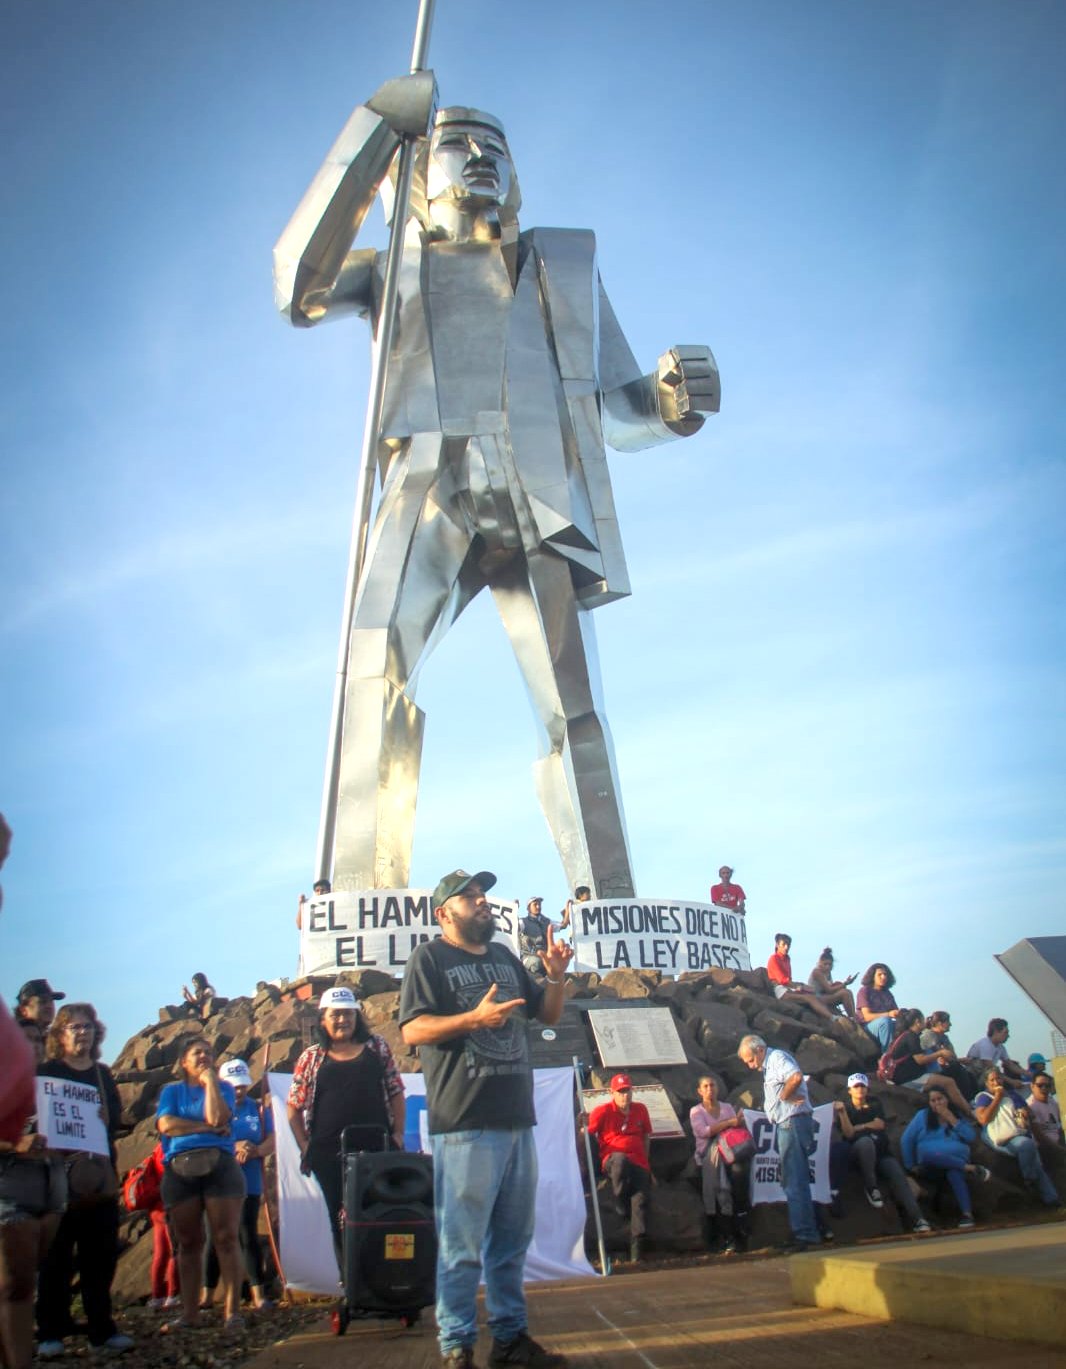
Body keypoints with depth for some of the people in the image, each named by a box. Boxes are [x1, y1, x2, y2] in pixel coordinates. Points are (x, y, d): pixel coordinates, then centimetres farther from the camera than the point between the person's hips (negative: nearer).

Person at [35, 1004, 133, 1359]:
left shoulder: (103, 1074, 15)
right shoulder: (46, 1073, 0)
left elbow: (114, 1117, 14)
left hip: (100, 1174, 5)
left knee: (101, 1255, 6)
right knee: (57, 1257, -1)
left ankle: (102, 1329, 12)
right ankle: (50, 1333, 6)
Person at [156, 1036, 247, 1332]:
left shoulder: (223, 1088, 12)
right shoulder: (172, 1091, 15)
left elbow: (217, 1118, -8)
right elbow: (166, 1124, -4)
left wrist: (210, 1081, -2)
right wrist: (207, 1127, -6)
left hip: (219, 1165, -1)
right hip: (179, 1170, 1)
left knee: (226, 1238, -6)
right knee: (188, 1243, 6)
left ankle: (232, 1310, -4)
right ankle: (189, 1313, 13)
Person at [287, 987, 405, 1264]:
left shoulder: (377, 1048, 10)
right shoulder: (312, 1057, 7)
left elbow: (396, 1093, 10)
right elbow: (294, 1107, 9)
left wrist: (398, 1133, 0)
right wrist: (305, 1147, 0)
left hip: (376, 1148, 0)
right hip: (330, 1155, 0)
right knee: (340, 1219, 4)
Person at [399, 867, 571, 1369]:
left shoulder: (505, 958, 17)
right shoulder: (430, 957, -4)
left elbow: (548, 1014, 22)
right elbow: (413, 1029, -13)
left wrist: (556, 975, 1)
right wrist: (475, 1018, -24)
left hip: (516, 1119, 7)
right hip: (465, 1123, -7)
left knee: (512, 1239, 14)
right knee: (462, 1244, -3)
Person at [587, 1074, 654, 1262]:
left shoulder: (641, 1110, 16)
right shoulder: (602, 1111, 3)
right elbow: (587, 1134, 1)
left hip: (639, 1163, 4)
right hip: (613, 1160, -4)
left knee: (641, 1199, -18)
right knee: (621, 1160, -41)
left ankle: (637, 1247, -13)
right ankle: (621, 1203, -21)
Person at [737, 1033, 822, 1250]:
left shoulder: (777, 1057, -10)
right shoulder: (768, 1066, 21)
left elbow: (796, 1077, -28)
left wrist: (784, 1095, -16)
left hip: (793, 1123, -11)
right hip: (786, 1124, 11)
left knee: (795, 1181, -9)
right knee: (793, 1180, 15)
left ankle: (804, 1233, -8)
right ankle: (808, 1232, 20)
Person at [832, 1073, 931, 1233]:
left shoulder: (875, 1103, 19)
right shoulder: (845, 1107, 9)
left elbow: (879, 1124, 3)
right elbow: (848, 1134, -7)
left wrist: (858, 1127, 0)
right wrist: (842, 1112, -20)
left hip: (881, 1152, 3)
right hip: (858, 1152, -3)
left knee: (898, 1176, -24)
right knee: (865, 1141, -38)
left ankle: (916, 1218, -36)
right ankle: (871, 1187, -25)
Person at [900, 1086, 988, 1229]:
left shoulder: (958, 1117, 18)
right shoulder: (922, 1116, 13)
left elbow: (971, 1137, 3)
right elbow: (906, 1140, 6)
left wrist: (952, 1120, 0)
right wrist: (911, 1165, -2)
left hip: (957, 1161, 0)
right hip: (931, 1166, 0)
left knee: (954, 1172, -37)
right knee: (928, 1154, -37)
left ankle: (967, 1213, -46)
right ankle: (970, 1168, -30)